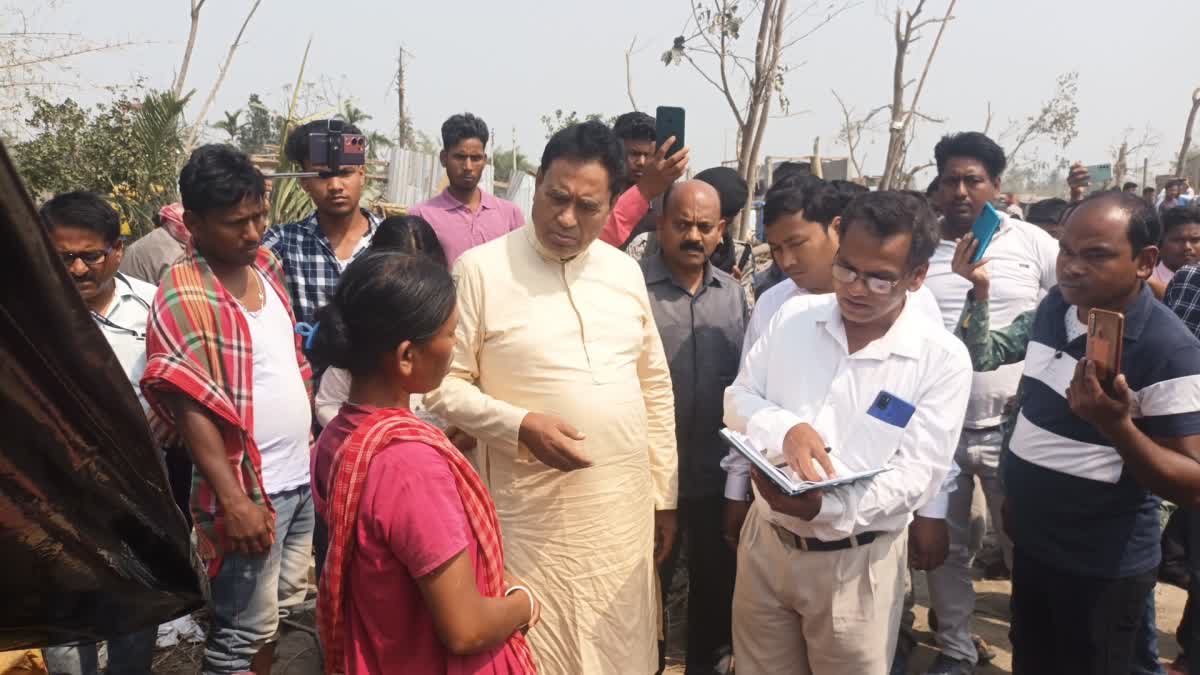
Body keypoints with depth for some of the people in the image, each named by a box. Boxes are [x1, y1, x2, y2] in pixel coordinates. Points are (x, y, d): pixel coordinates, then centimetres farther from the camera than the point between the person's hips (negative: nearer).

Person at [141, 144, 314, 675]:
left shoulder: (266, 266, 7)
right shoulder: (184, 295, -17)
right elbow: (191, 407, -20)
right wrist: (234, 500, -22)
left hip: (302, 478, 7)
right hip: (250, 489, -7)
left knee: (285, 612, 20)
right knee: (246, 631, 6)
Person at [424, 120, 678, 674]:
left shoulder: (626, 271, 6)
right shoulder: (481, 268, -9)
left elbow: (655, 387, 11)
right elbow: (443, 384, -7)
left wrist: (665, 495, 11)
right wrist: (521, 425, -21)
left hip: (626, 505, 5)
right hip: (531, 512, -4)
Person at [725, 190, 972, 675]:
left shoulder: (943, 358, -12)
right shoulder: (794, 315, -2)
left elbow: (917, 474, -15)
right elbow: (738, 399, 2)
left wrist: (824, 507, -31)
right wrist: (785, 428, -20)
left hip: (855, 561, -3)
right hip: (766, 540, 3)